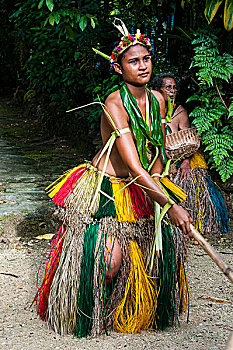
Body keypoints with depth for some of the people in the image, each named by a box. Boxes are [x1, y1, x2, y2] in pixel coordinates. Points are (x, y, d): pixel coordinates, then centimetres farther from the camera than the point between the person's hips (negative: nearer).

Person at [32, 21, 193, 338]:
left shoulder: (157, 100, -1)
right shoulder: (114, 106, -24)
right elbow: (135, 168, -31)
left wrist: (157, 179, -1)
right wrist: (171, 206, -33)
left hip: (140, 189, 7)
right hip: (103, 189, -7)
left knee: (167, 241, 4)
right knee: (110, 261, -13)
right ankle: (93, 315, 18)